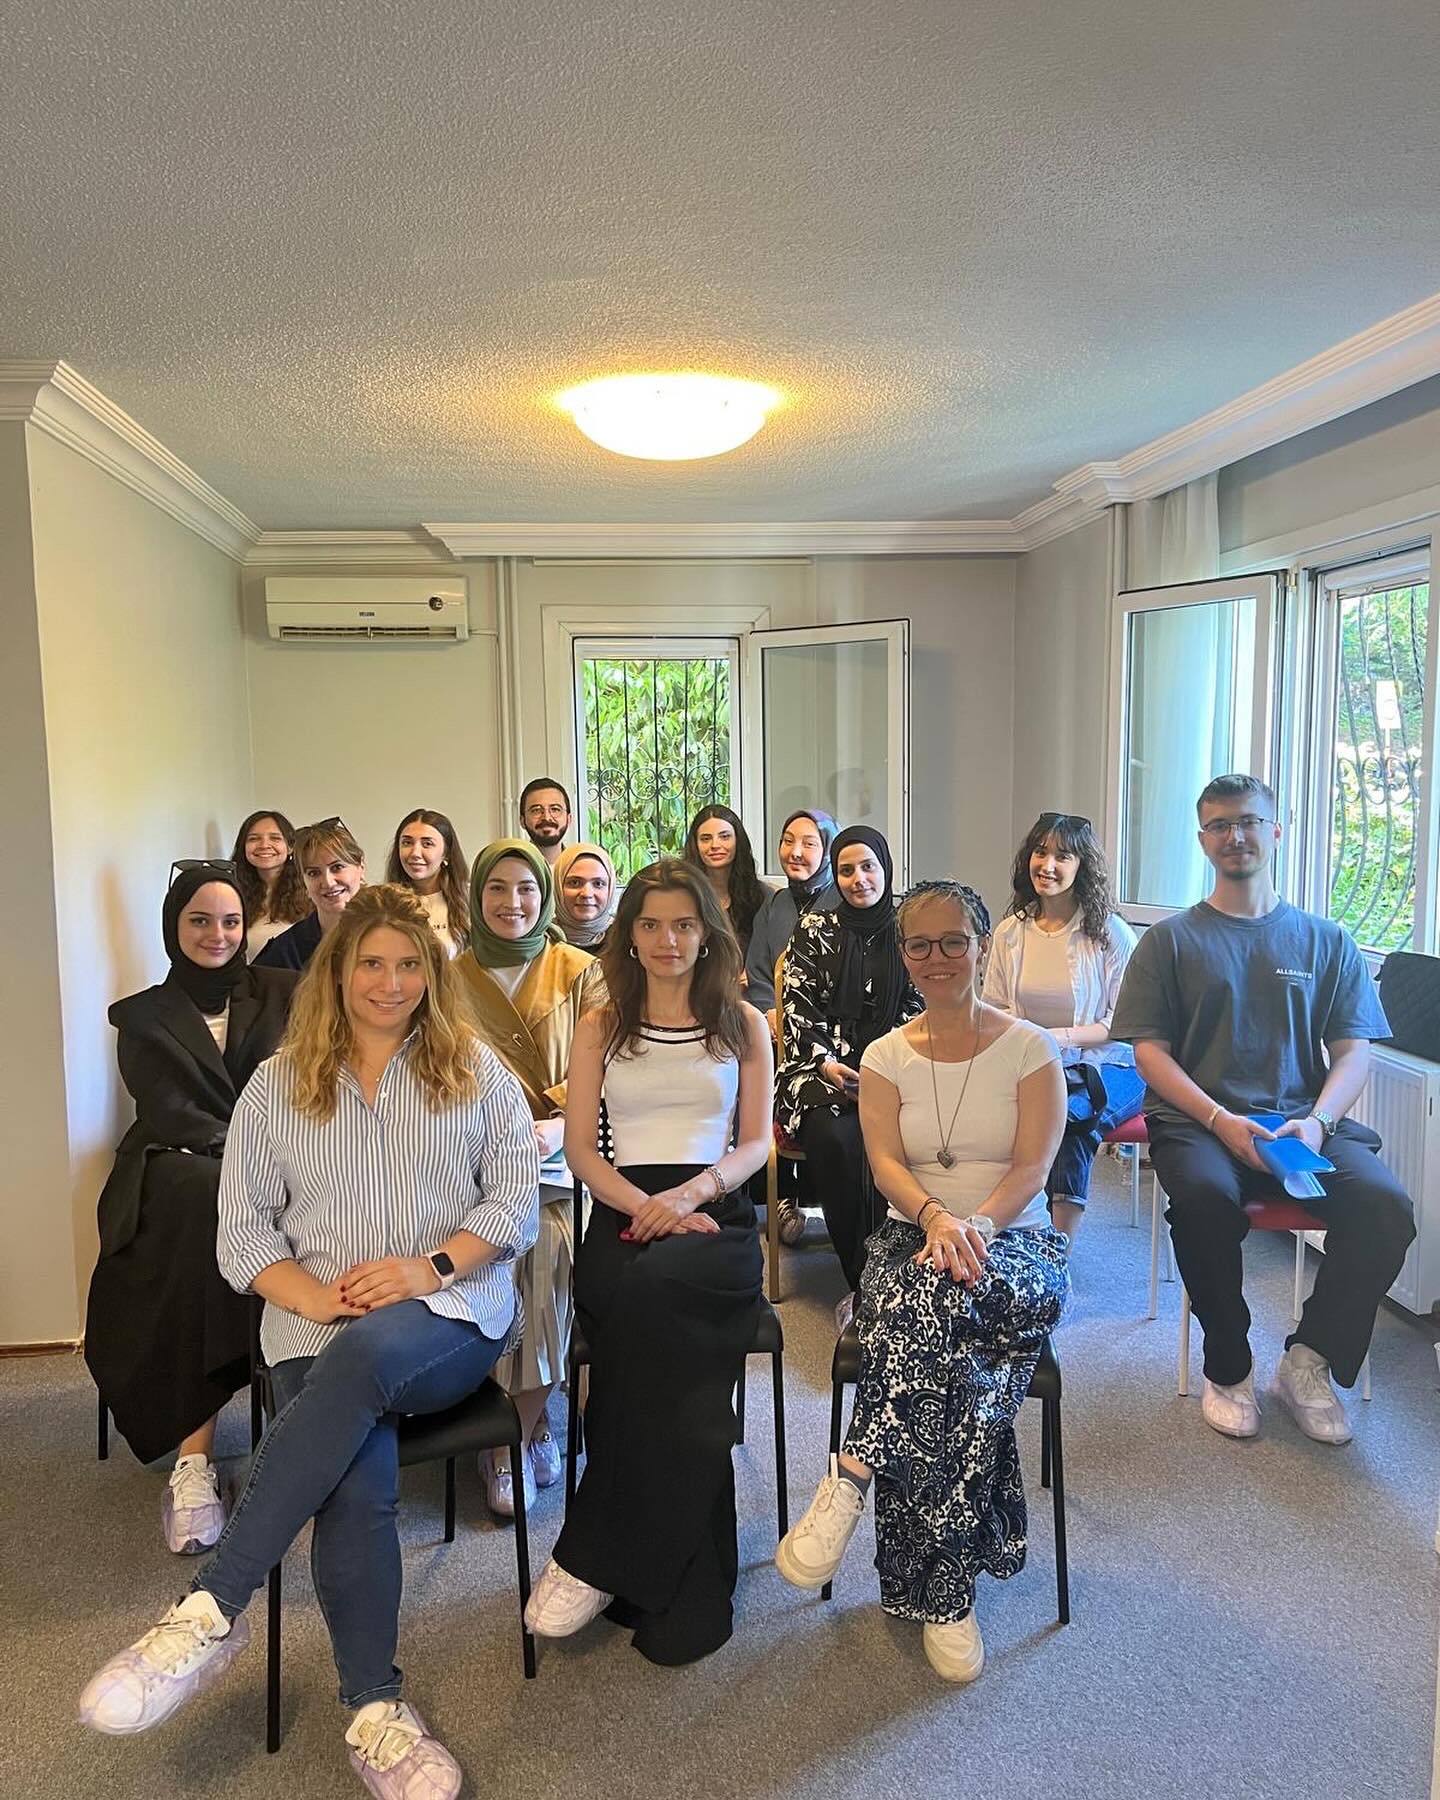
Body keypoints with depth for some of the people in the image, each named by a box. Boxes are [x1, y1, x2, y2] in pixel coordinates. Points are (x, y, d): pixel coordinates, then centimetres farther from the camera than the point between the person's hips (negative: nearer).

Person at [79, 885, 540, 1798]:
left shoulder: (477, 1070, 10)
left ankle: (210, 1612, -30)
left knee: (363, 1356, -36)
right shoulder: (277, 1085, 12)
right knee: (357, 1481, -29)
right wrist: (313, 1296, -11)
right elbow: (243, 1227, 7)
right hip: (319, 1327, 1)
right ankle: (375, 1711, -13)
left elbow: (517, 1196, 4)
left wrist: (432, 1265, -12)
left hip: (452, 1313, -1)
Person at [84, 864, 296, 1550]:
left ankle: (193, 1457, -30)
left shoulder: (281, 994, 16)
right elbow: (172, 1113, -1)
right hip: (176, 1172, -1)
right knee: (206, 1200, -35)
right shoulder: (143, 1018, 14)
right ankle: (195, 1459, -34)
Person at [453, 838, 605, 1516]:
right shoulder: (453, 978, 14)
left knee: (540, 1250, -28)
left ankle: (512, 1445, -4)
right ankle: (533, 1428, -6)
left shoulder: (578, 972, 11)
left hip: (560, 1161, 0)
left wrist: (559, 1127, -16)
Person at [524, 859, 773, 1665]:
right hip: (623, 1215, 1)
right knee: (676, 1389, -30)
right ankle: (685, 1597, -17)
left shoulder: (744, 1023, 15)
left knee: (652, 1293, -36)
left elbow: (756, 1142, 8)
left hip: (716, 1216, -1)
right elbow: (580, 1146, 8)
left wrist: (690, 1193, -13)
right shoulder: (601, 1027, 16)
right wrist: (643, 1205, -12)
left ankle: (597, 1562, -27)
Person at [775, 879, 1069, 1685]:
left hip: (1016, 1242, -1)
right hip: (914, 1238, 2)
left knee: (943, 1302, -39)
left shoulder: (1031, 1049, 3)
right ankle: (947, 1594, -26)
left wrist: (977, 1225, -28)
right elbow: (885, 1164, -4)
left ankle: (854, 1473, -32)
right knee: (951, 1362, -33)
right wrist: (936, 1217, -27)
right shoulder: (886, 1057, 9)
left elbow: (1032, 1168, -7)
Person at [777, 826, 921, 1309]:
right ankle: (860, 1281, -21)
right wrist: (828, 1065, -11)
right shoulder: (815, 929, 9)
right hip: (822, 1068, 0)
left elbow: (916, 1007, 8)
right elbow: (798, 1006, 4)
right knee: (833, 1138, -32)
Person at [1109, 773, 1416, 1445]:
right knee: (1204, 1197, -34)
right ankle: (1228, 1368, -9)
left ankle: (1308, 1359, -5)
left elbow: (1353, 1049, 9)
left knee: (1384, 1204, -27)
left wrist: (1317, 1121, -11)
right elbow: (1150, 1050, 3)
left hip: (1305, 1120, 2)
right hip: (1197, 1120, -2)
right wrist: (1221, 1120, -13)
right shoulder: (1172, 940, 10)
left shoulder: (1326, 940, 16)